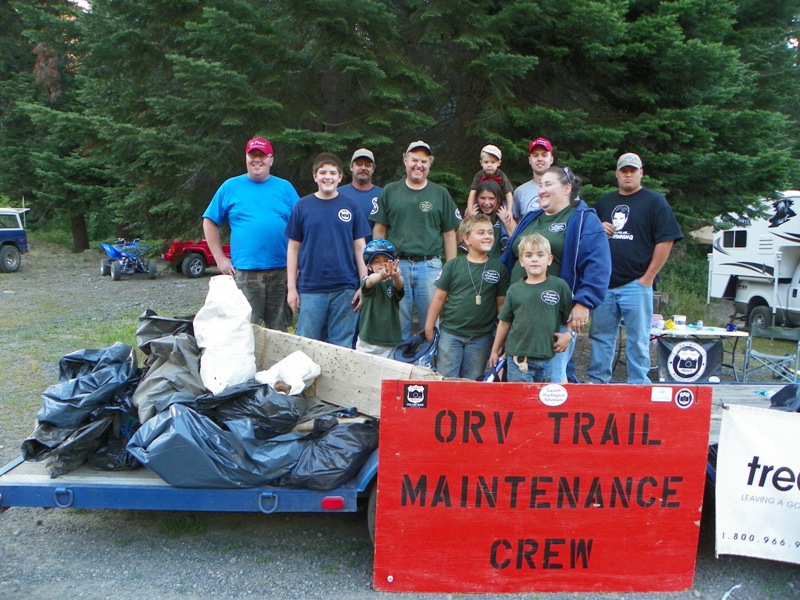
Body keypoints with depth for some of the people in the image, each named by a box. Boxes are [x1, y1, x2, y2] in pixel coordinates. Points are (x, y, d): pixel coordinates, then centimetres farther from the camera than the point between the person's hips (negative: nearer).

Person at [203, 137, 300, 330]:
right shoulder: (230, 187, 6)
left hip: (281, 271, 2)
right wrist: (220, 258, 1)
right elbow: (210, 222, 8)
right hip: (244, 272, -2)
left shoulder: (285, 187, 9)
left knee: (279, 331, 11)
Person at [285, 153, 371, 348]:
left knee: (342, 347, 7)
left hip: (345, 288, 1)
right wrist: (291, 287, 1)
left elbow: (360, 248, 7)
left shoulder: (351, 207, 5)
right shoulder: (302, 206, 3)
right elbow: (293, 248, 6)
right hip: (310, 289, 0)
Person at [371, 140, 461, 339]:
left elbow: (449, 233, 8)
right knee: (398, 324, 5)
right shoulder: (389, 192, 9)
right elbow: (379, 230, 9)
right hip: (396, 265, 0)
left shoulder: (441, 194, 9)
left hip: (430, 266, 0)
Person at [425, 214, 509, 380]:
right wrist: (429, 328, 1)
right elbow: (439, 298, 1)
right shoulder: (453, 265, -2)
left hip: (481, 338, 1)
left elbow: (501, 303, 4)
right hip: (450, 334, -1)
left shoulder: (498, 269, 1)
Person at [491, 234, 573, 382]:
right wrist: (495, 350, 14)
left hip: (548, 360, 0)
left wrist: (569, 334, -9)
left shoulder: (559, 286, -3)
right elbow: (504, 322, 10)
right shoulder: (515, 289, 1)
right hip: (518, 360, 0)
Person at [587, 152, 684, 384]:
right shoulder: (604, 202, 17)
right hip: (604, 283, 5)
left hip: (636, 284, -5)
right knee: (601, 336, 10)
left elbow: (665, 241, -5)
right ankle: (597, 382, 20)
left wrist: (648, 277, -10)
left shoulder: (654, 201, 1)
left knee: (638, 340, 1)